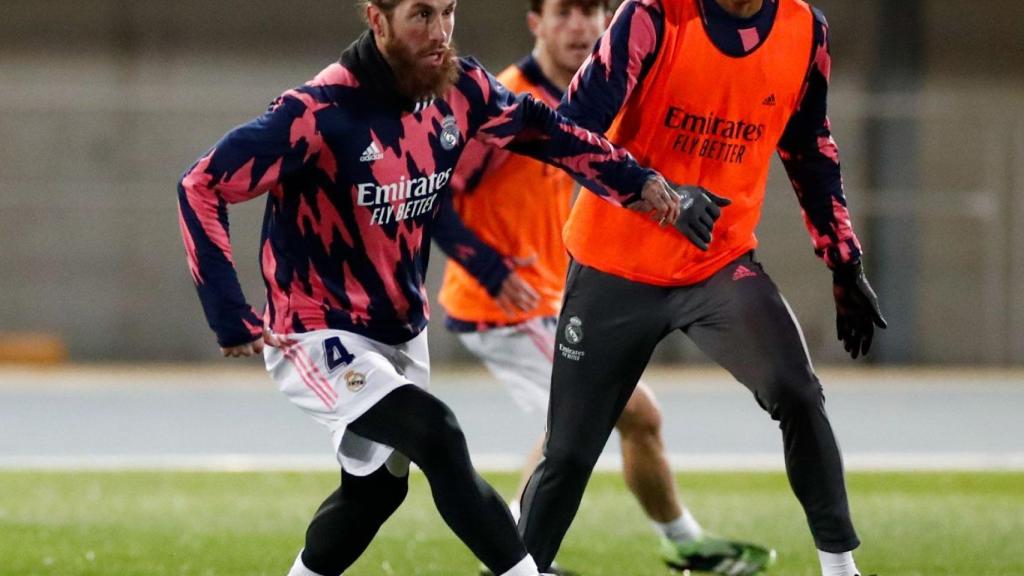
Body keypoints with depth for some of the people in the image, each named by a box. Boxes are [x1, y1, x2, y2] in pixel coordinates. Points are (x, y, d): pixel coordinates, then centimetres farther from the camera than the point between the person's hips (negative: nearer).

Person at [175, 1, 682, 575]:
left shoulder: (460, 89, -7)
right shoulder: (319, 114, -26)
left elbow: (538, 129, 12)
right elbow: (202, 187, -23)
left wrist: (635, 180, 3)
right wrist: (231, 317, -26)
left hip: (402, 333, 8)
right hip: (319, 338, -8)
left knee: (376, 486, 21)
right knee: (435, 436, -26)